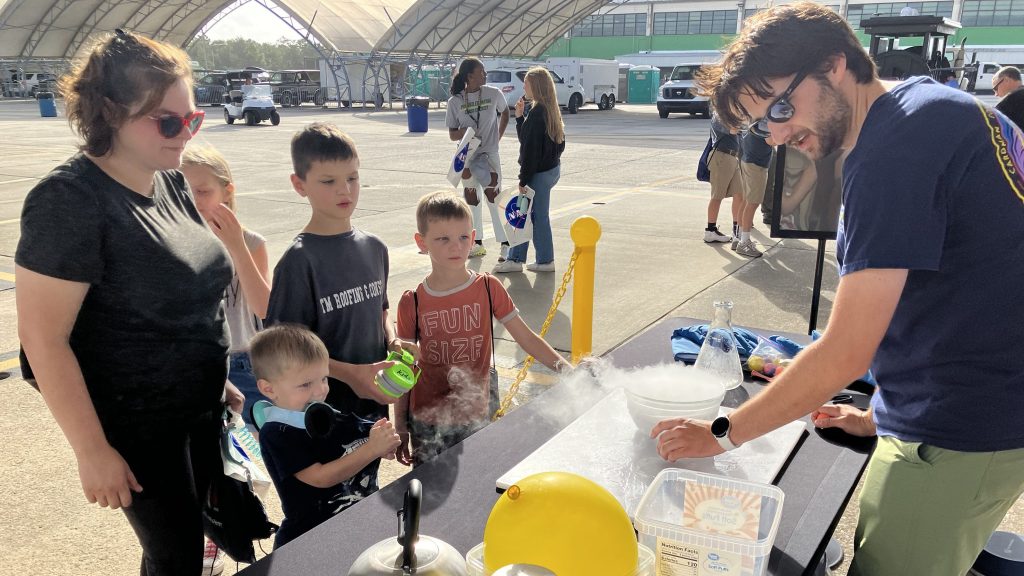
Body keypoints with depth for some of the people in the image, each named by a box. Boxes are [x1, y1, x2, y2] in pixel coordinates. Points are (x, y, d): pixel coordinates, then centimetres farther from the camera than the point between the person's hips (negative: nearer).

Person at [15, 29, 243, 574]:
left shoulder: (171, 181, 1)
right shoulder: (68, 200, -21)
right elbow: (42, 337, -21)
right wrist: (92, 451, -19)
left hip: (202, 406, 7)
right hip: (137, 424, -7)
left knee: (208, 528, 20)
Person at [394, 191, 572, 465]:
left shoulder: (488, 288, -5)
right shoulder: (412, 303, -8)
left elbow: (527, 338, -4)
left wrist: (566, 368, -18)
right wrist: (400, 429, 4)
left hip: (476, 419, 1)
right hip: (427, 423, 0)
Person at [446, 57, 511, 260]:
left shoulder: (493, 94, -4)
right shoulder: (455, 101, -2)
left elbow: (505, 113, 16)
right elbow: (452, 134, 2)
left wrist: (498, 136, 5)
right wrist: (462, 133, -21)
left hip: (489, 154, -2)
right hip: (467, 156, 2)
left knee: (494, 199, -8)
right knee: (471, 199, 10)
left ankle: (506, 244, -2)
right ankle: (478, 243, 22)